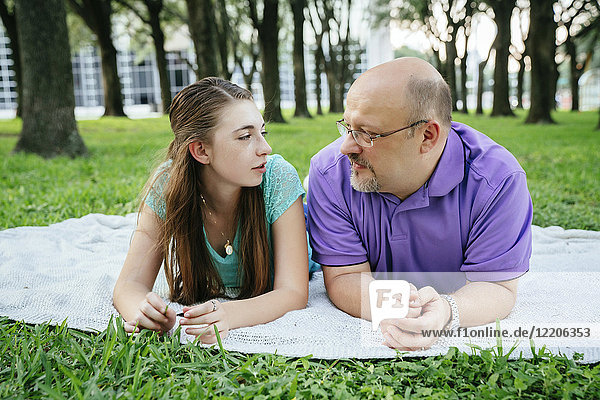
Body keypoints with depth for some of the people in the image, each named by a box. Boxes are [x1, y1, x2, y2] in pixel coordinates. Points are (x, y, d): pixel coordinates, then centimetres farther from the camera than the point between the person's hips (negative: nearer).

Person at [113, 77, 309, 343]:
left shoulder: (278, 179, -34)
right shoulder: (167, 184, -28)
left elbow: (293, 292, -35)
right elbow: (130, 284, -26)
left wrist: (228, 314, -55)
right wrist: (142, 312, -51)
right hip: (205, 297, 1)